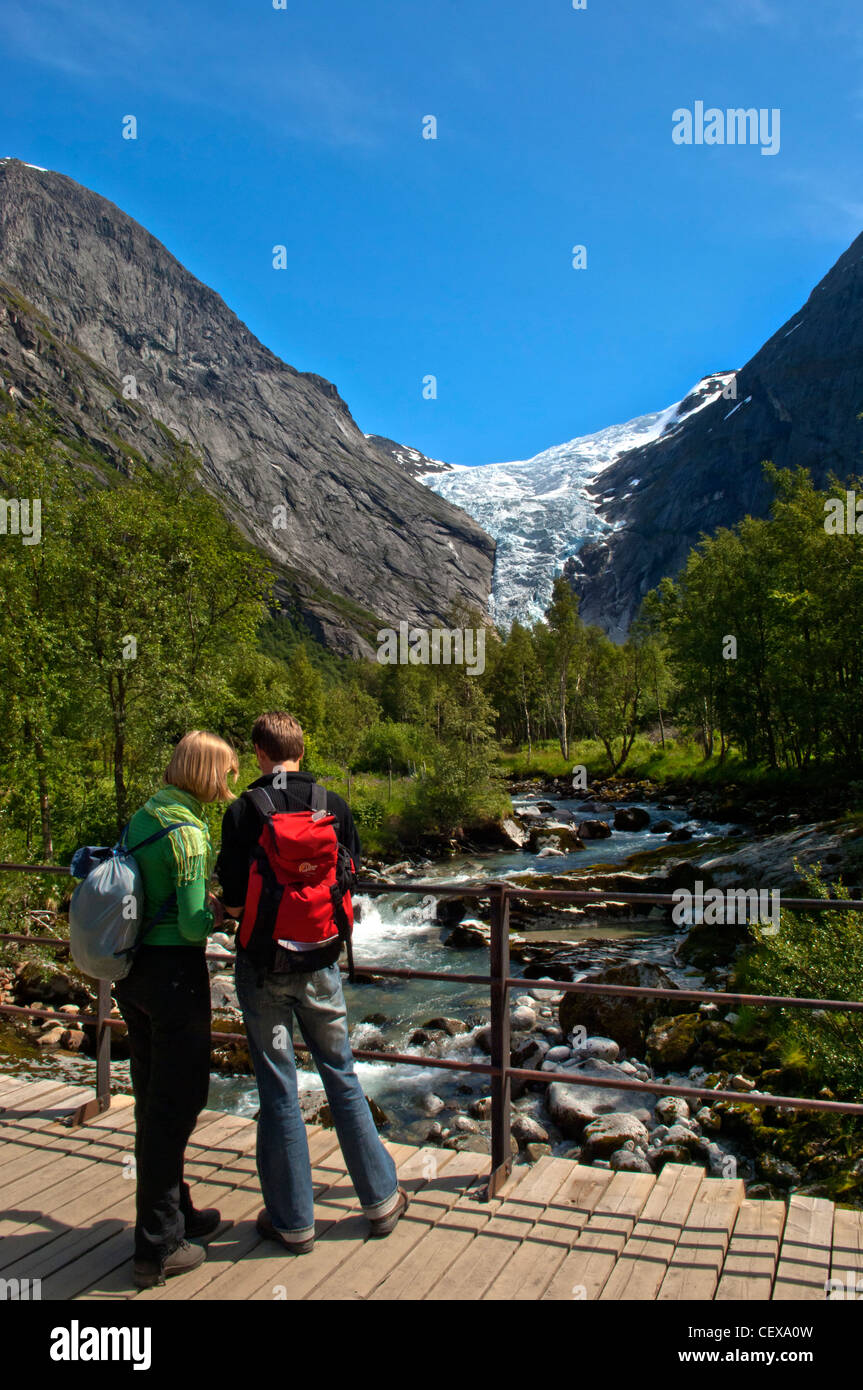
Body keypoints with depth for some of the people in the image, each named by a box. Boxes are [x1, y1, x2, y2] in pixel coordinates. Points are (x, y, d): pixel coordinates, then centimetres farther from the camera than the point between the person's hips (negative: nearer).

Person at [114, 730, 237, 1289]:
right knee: (177, 1101, 4)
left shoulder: (144, 816, 7)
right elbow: (193, 925, -21)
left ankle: (173, 1212, 37)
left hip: (132, 970, 9)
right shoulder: (188, 830, -19)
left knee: (153, 1096, 19)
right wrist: (220, 911, -2)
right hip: (174, 972, -9)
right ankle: (158, 1247, 16)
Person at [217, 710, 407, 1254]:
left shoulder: (244, 812, -12)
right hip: (320, 964, 3)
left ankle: (294, 1220, 21)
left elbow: (234, 904, -13)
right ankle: (381, 1198, 26)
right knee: (342, 1076, 16)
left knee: (278, 1090, 8)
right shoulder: (334, 805, -4)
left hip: (263, 967, -2)